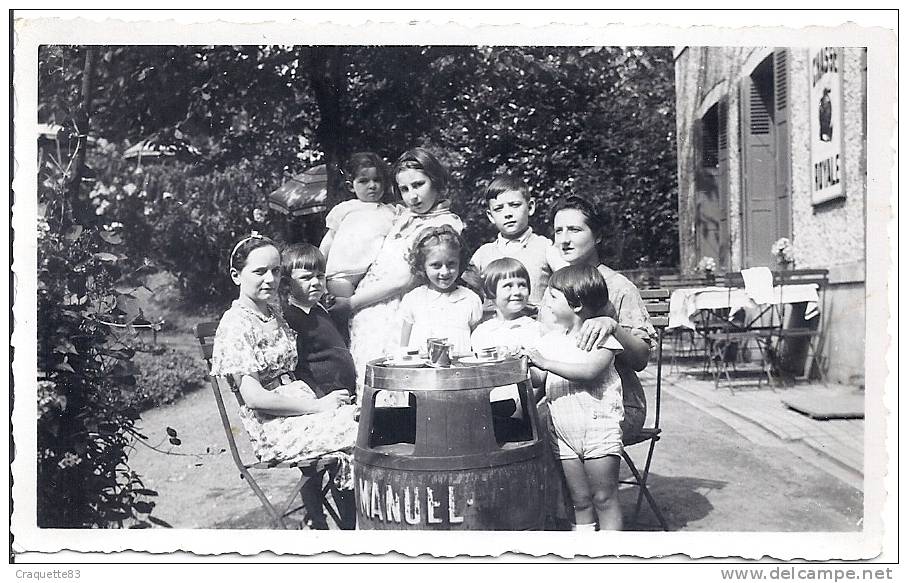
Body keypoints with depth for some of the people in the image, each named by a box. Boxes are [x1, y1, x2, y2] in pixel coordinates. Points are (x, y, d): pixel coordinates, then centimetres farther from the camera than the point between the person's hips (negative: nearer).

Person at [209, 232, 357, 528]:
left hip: (298, 410, 8)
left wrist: (323, 401, 2)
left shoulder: (273, 312, 13)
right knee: (361, 428, -22)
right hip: (272, 430, -7)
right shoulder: (236, 324, -11)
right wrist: (319, 405, -14)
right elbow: (254, 397, -17)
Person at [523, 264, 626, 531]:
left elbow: (590, 371, -24)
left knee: (604, 498, 3)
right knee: (580, 501, 12)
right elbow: (538, 379, 9)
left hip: (598, 427, -5)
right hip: (563, 433, 5)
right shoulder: (549, 340, 10)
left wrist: (545, 362, -27)